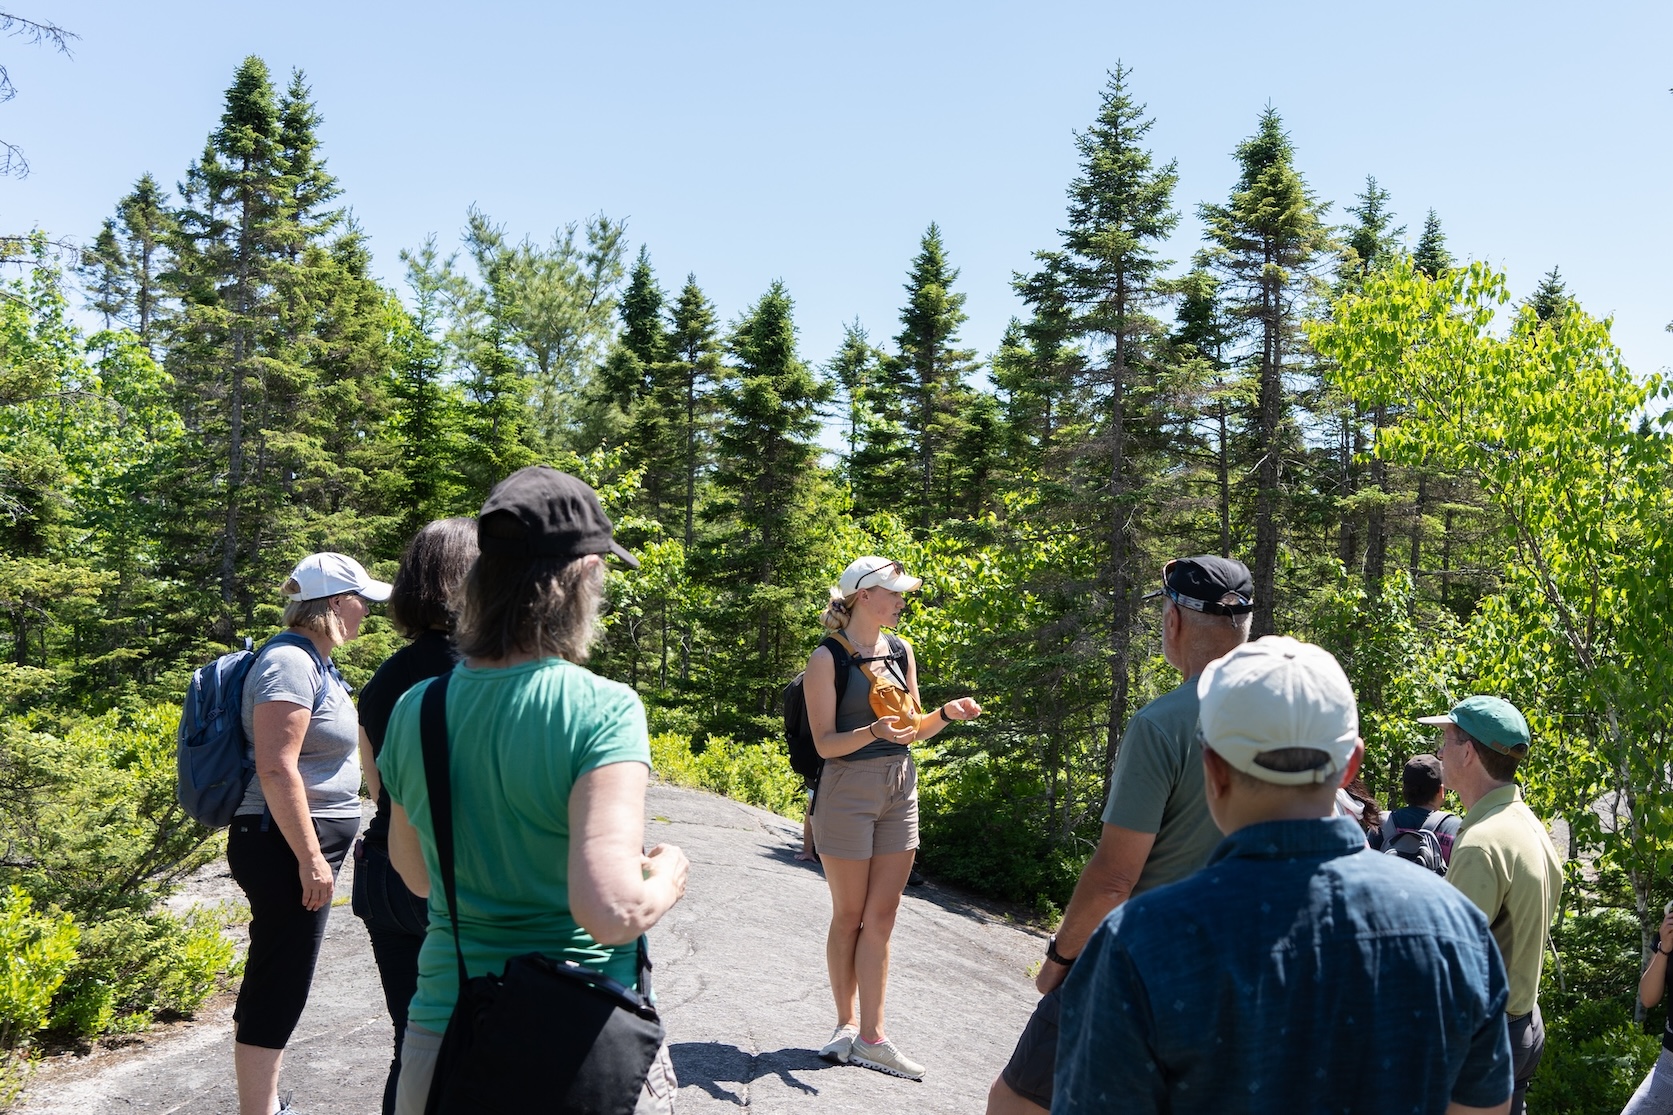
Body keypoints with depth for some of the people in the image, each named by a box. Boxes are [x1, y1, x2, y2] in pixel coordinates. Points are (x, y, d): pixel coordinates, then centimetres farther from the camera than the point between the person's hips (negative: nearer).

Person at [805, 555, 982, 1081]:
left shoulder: (902, 653, 10)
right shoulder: (828, 659, -8)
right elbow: (825, 743, -12)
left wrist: (946, 713, -4)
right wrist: (874, 732, -28)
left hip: (900, 789, 6)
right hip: (848, 790, -5)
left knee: (881, 918, 6)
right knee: (849, 916, 6)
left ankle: (870, 1036, 10)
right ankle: (847, 1023, 21)